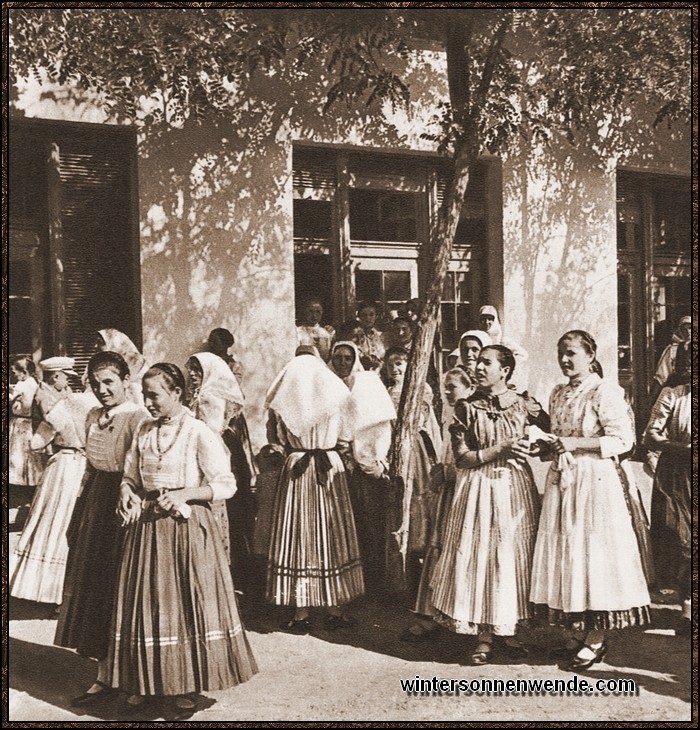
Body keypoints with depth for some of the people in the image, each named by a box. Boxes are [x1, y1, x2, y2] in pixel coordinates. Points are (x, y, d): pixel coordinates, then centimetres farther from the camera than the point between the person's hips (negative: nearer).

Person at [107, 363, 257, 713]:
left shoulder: (199, 433, -11)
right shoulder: (144, 431, 6)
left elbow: (226, 485, -11)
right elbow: (131, 476, 16)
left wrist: (183, 494, -21)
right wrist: (126, 491, -6)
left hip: (186, 528, -5)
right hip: (147, 527, 5)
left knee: (188, 601, 3)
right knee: (147, 602, 10)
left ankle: (187, 684, 18)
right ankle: (146, 681, 25)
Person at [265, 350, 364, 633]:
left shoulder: (281, 403, -2)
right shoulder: (335, 399, -1)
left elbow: (273, 437, 7)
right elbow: (345, 438, 4)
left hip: (295, 471, -1)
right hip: (331, 469, 1)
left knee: (298, 538, 4)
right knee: (331, 536, 9)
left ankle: (301, 614, 6)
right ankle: (335, 610, 15)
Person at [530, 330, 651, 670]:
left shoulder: (604, 391, -9)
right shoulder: (558, 393, 13)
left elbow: (623, 439, -14)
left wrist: (575, 444, -18)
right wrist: (549, 444, 3)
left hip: (595, 480, -7)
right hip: (562, 480, 7)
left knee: (594, 550, -2)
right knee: (565, 549, 8)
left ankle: (597, 637, 9)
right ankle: (578, 628, 20)